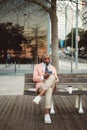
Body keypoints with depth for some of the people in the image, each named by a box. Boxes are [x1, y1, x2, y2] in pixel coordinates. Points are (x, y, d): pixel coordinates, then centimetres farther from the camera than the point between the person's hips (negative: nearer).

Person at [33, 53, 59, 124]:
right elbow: (35, 78, -3)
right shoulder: (37, 66, 9)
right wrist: (43, 77, -21)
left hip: (51, 86, 2)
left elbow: (56, 79, 9)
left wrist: (55, 80, -17)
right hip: (41, 86, -2)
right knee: (49, 90, -40)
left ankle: (39, 96, -39)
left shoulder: (53, 68, 18)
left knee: (52, 77, -37)